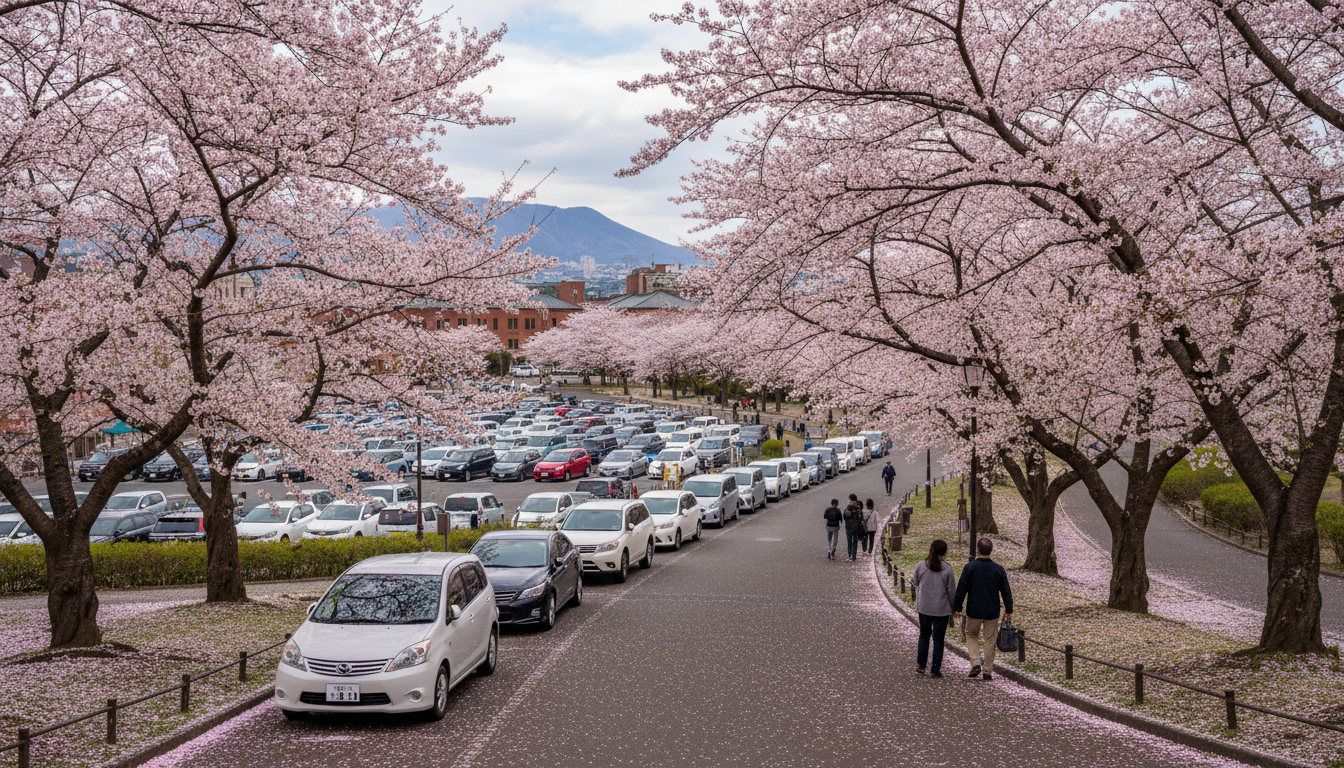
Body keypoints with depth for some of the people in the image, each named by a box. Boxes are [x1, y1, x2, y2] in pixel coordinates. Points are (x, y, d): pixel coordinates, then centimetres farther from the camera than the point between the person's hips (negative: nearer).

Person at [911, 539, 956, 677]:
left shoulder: (921, 565, -5)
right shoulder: (947, 569, -11)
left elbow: (914, 582, 10)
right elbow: (952, 591, -6)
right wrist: (954, 608, 7)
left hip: (924, 607, 2)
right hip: (942, 609, -2)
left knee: (924, 635, 19)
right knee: (938, 638, 6)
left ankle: (921, 664, 17)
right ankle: (935, 669, 7)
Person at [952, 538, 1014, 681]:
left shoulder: (970, 567, -9)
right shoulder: (998, 569, -3)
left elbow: (961, 589, -7)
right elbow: (1006, 591, 1)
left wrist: (956, 608, 2)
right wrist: (1008, 610, 11)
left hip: (974, 611, -1)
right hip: (992, 612, 1)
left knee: (971, 635, 18)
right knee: (990, 640, 10)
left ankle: (975, 664, 1)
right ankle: (988, 672, 13)